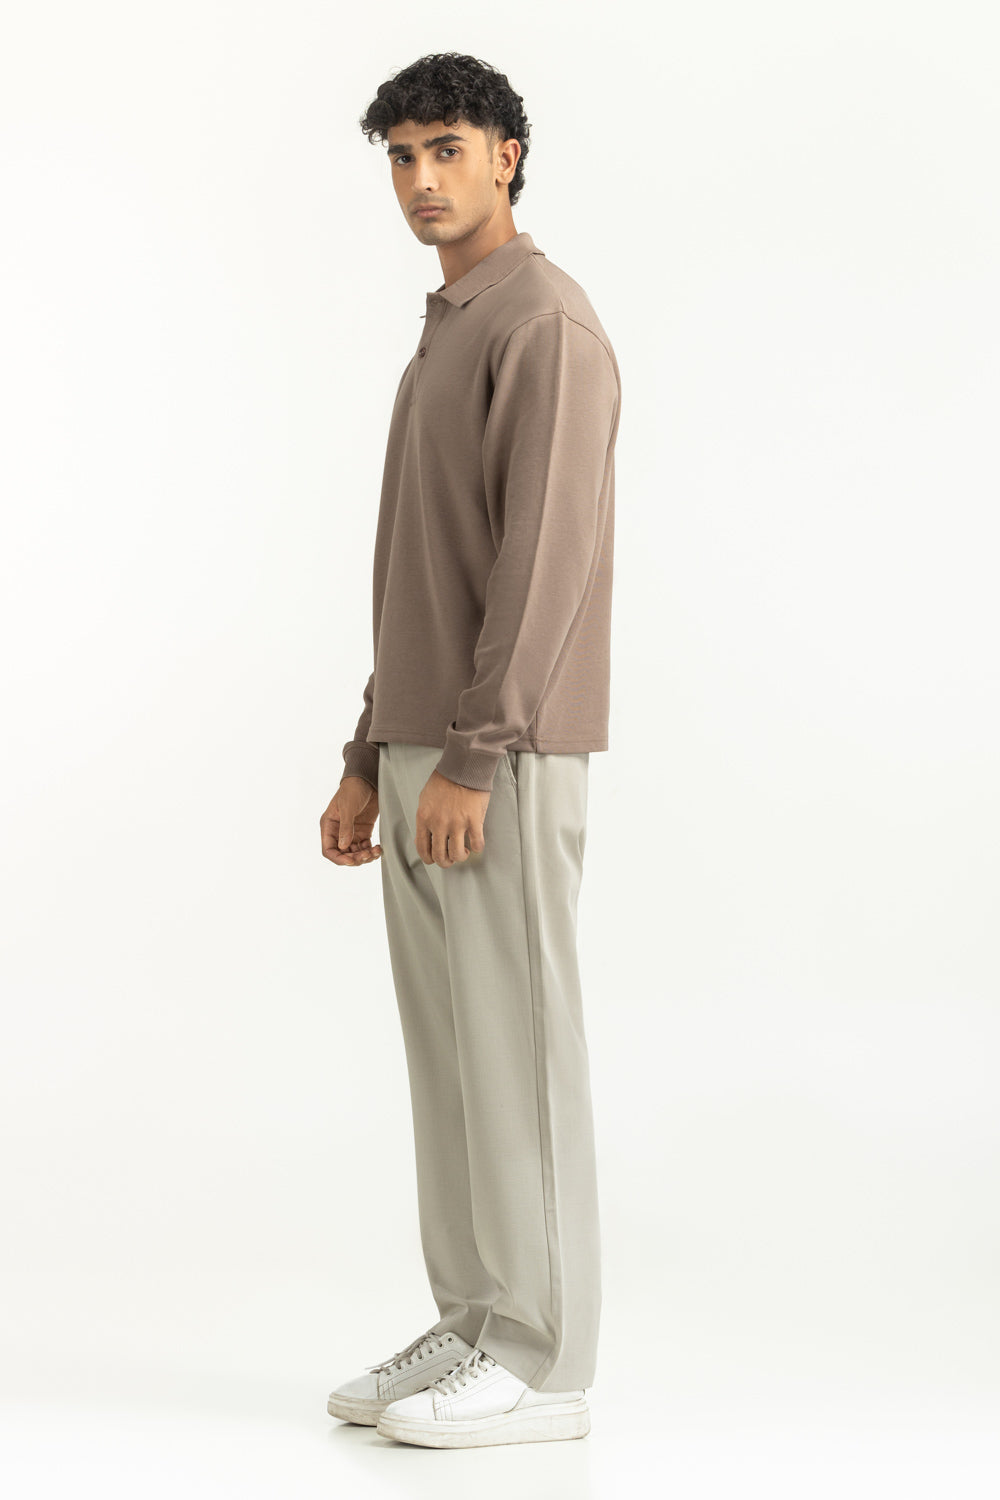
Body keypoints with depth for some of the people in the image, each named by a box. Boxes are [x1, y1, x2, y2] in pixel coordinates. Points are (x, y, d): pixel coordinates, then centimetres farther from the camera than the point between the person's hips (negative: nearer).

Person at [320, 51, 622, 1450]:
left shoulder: (548, 323, -11)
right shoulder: (447, 341, 21)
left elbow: (546, 559, -20)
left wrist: (467, 761, -23)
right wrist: (370, 760, 18)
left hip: (504, 758, -10)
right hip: (429, 754, 10)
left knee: (515, 1044, -6)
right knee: (450, 1049, 10)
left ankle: (539, 1365, 0)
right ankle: (474, 1329, 16)